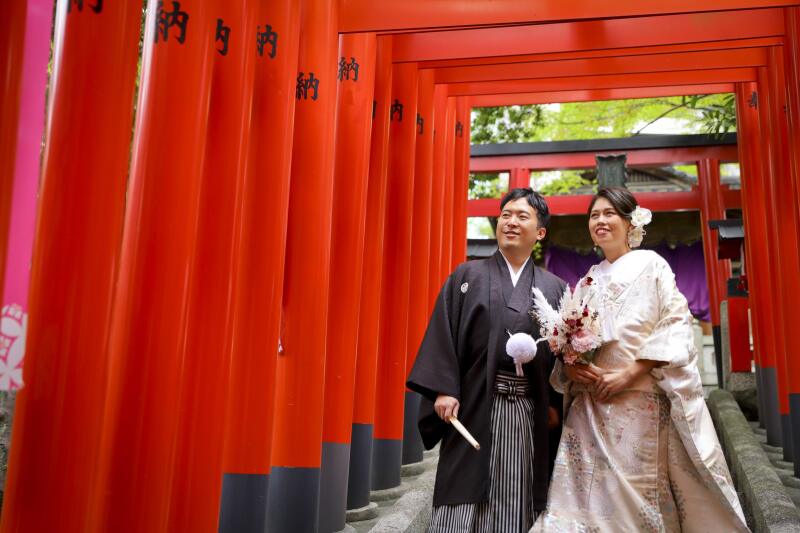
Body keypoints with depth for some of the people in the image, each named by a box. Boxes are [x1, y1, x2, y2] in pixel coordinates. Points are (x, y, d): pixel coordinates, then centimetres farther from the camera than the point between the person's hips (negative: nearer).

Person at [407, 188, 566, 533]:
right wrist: (443, 389, -10)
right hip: (474, 404, -1)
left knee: (518, 502, 7)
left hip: (531, 411, 2)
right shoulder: (466, 277, 8)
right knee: (465, 502, 0)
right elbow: (443, 335, 0)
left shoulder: (555, 289, 12)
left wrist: (557, 404, -2)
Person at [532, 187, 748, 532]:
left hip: (638, 402, -4)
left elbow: (675, 327, -6)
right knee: (589, 494, 0)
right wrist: (569, 367, -6)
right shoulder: (587, 281, 17)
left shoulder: (650, 265, 3)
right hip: (588, 406, 4)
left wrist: (630, 374, -15)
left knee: (638, 495, -1)